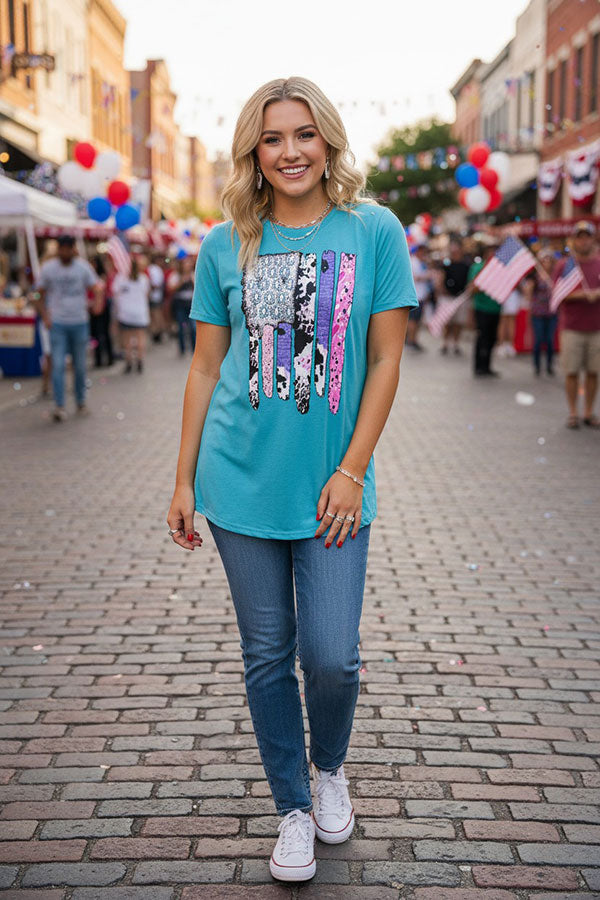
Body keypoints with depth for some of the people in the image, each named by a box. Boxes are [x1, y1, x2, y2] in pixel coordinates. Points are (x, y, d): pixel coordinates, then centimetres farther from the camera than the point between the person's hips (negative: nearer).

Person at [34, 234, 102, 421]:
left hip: (79, 323, 1)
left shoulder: (84, 267, 2)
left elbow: (96, 287, -3)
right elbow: (40, 296, 6)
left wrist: (98, 301, -25)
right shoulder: (47, 268, 1)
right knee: (58, 365, -10)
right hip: (57, 323, -1)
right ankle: (59, 406, -10)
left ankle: (81, 402, 24)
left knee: (80, 366, 9)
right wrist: (45, 317, -7)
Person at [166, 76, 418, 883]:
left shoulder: (374, 231, -1)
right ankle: (293, 807, 30)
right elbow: (206, 368, 7)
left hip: (331, 486, -1)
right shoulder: (225, 246, 3)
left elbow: (386, 360, -2)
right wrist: (183, 480, 5)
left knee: (332, 656, -1)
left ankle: (330, 768, 33)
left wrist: (352, 470, -8)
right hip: (241, 481, 2)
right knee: (267, 656, 9)